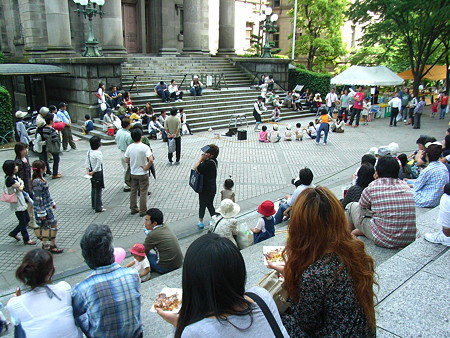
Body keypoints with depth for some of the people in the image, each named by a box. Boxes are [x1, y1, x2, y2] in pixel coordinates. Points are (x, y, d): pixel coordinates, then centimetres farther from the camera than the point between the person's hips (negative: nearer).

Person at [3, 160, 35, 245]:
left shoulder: (15, 176, 4)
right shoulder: (9, 179, -24)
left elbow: (21, 187, 13)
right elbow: (20, 188, -20)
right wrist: (22, 183, -3)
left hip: (22, 202, 9)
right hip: (17, 204, -9)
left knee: (27, 219, 17)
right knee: (23, 222, 4)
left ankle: (13, 233, 34)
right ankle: (26, 240, 19)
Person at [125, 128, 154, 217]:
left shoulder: (129, 147, -5)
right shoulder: (145, 147, -20)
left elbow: (126, 160, 2)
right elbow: (151, 160, -30)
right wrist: (146, 167, -15)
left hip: (133, 173, 5)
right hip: (143, 174, -5)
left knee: (133, 191, 18)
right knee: (143, 192, 7)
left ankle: (133, 209, 29)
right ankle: (142, 211, 13)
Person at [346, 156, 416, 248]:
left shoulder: (372, 187, -9)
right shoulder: (406, 186, 5)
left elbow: (362, 206, 11)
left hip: (384, 240, -5)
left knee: (351, 206, 13)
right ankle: (360, 231, 35)